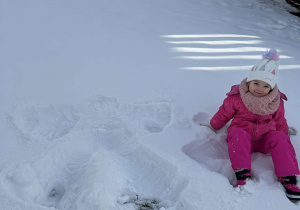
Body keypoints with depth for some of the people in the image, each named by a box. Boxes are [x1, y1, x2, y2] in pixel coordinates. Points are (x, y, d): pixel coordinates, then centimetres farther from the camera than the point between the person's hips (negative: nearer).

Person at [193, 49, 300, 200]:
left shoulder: (276, 102, 3)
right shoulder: (236, 98, -5)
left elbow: (280, 122, 17)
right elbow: (223, 114, 9)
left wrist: (284, 138, 18)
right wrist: (211, 125, 17)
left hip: (265, 138, 2)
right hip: (242, 133, -2)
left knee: (279, 138, -29)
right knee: (237, 135, -37)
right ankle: (242, 176, -45)